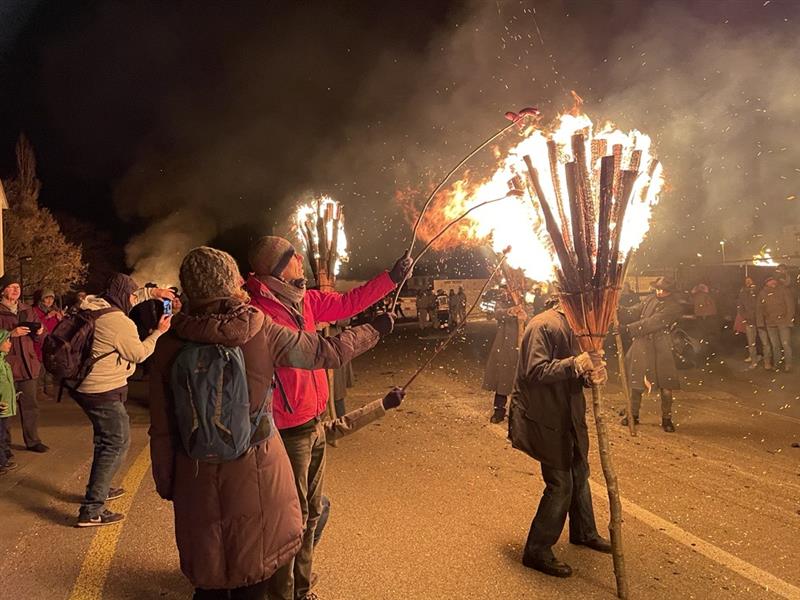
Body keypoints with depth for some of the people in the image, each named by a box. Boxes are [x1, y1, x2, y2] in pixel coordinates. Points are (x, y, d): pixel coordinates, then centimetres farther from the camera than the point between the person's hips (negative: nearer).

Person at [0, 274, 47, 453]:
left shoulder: (28, 311, 14)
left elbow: (39, 338, 17)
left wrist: (39, 332, -4)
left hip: (28, 365, 5)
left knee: (30, 406, 12)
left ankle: (32, 441, 23)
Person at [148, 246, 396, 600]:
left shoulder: (169, 345, -9)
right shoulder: (261, 330, -14)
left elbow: (162, 429, -4)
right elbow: (326, 353, -3)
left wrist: (166, 484, 10)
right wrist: (375, 329, 12)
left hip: (198, 481, 1)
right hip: (257, 474, -1)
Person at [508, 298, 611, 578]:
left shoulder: (572, 326, 10)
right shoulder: (543, 326, -19)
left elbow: (573, 374, 14)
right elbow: (536, 371, -27)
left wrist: (590, 372, -8)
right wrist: (574, 364, -35)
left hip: (567, 416, 10)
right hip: (545, 420, -9)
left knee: (580, 473, 22)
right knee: (560, 484, -5)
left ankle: (584, 532, 44)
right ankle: (537, 551, 10)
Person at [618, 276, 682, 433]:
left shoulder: (673, 307, -11)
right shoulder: (651, 300, 9)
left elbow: (651, 323, -19)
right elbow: (633, 313, 3)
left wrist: (626, 328, -23)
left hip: (660, 349, -5)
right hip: (640, 347, 5)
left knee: (666, 386, 0)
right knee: (636, 383, 11)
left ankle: (666, 419, 17)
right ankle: (633, 415, 26)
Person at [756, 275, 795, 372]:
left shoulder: (784, 290, -2)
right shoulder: (762, 293, 6)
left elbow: (790, 305, -4)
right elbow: (759, 309, 7)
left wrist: (789, 320, -10)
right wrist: (760, 323, 0)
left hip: (783, 322, -2)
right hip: (770, 323, 3)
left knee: (786, 344, -3)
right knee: (775, 345, 9)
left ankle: (788, 365, 8)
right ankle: (775, 364, 19)